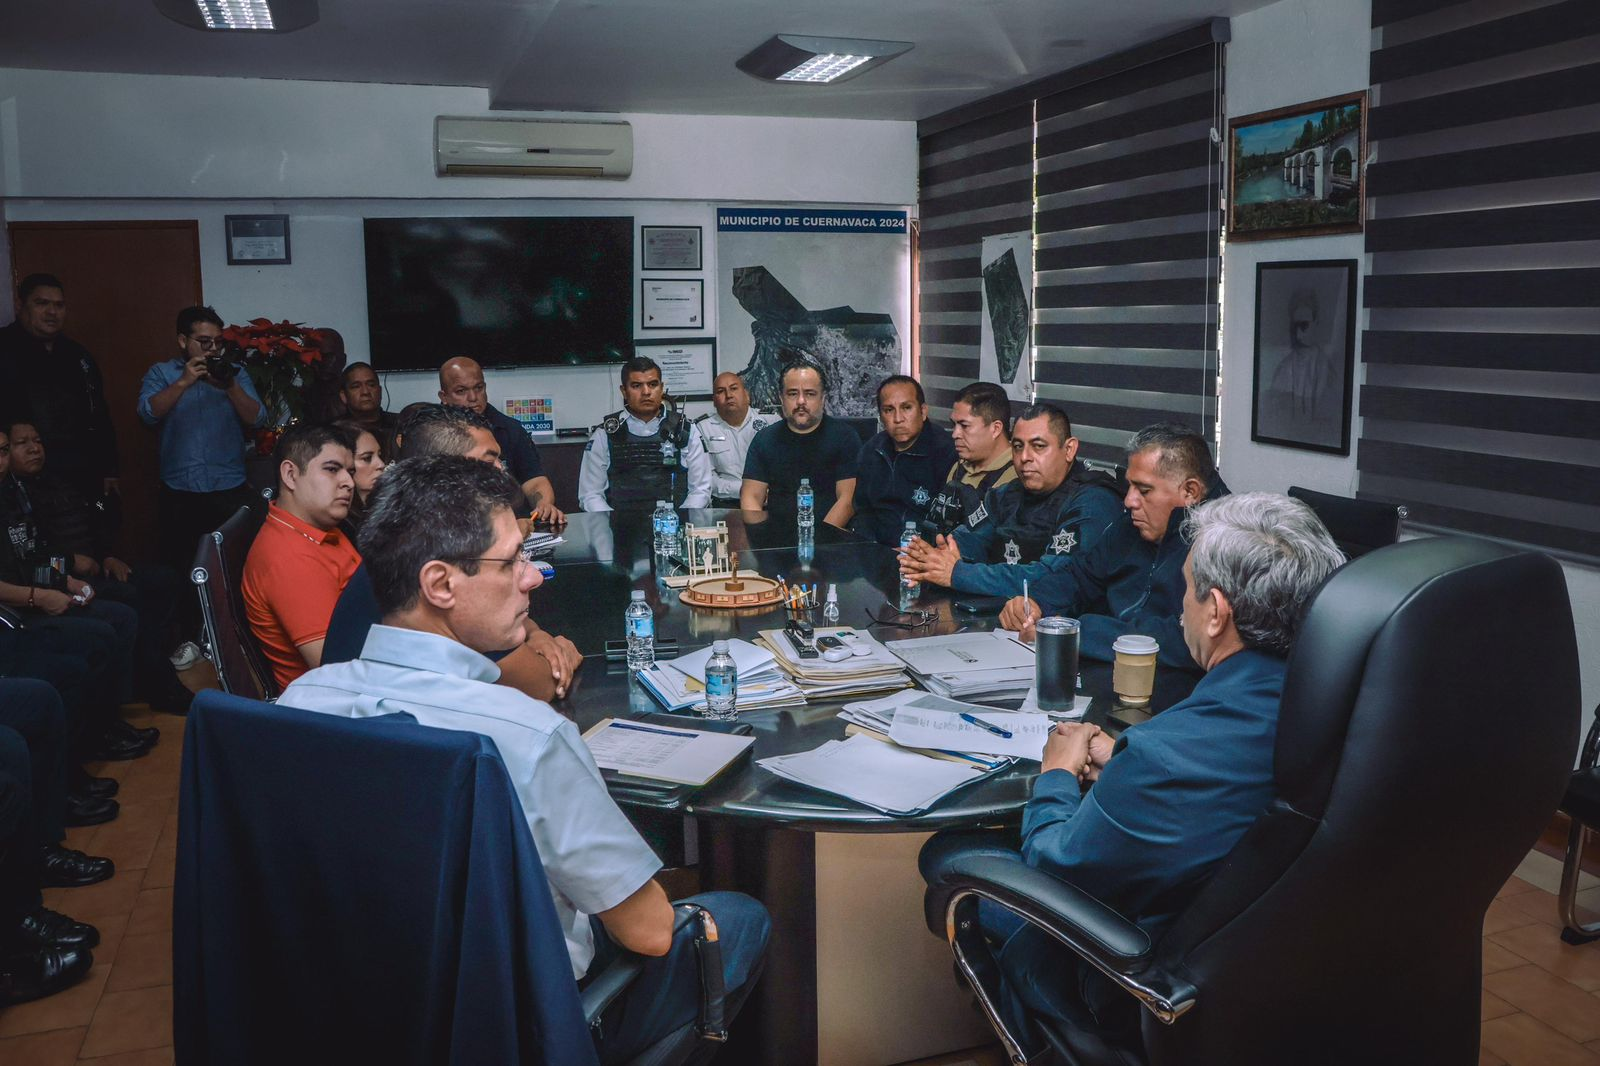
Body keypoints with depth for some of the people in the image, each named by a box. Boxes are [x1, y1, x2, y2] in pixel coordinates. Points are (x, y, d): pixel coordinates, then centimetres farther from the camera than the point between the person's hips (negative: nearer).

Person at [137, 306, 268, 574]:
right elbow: (149, 413, -9)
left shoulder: (234, 374, 12)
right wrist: (183, 382, -18)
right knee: (180, 569, 4)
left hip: (229, 491, 0)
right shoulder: (160, 374, 9)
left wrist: (230, 387, -14)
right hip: (180, 494, 0)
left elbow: (257, 419, -1)